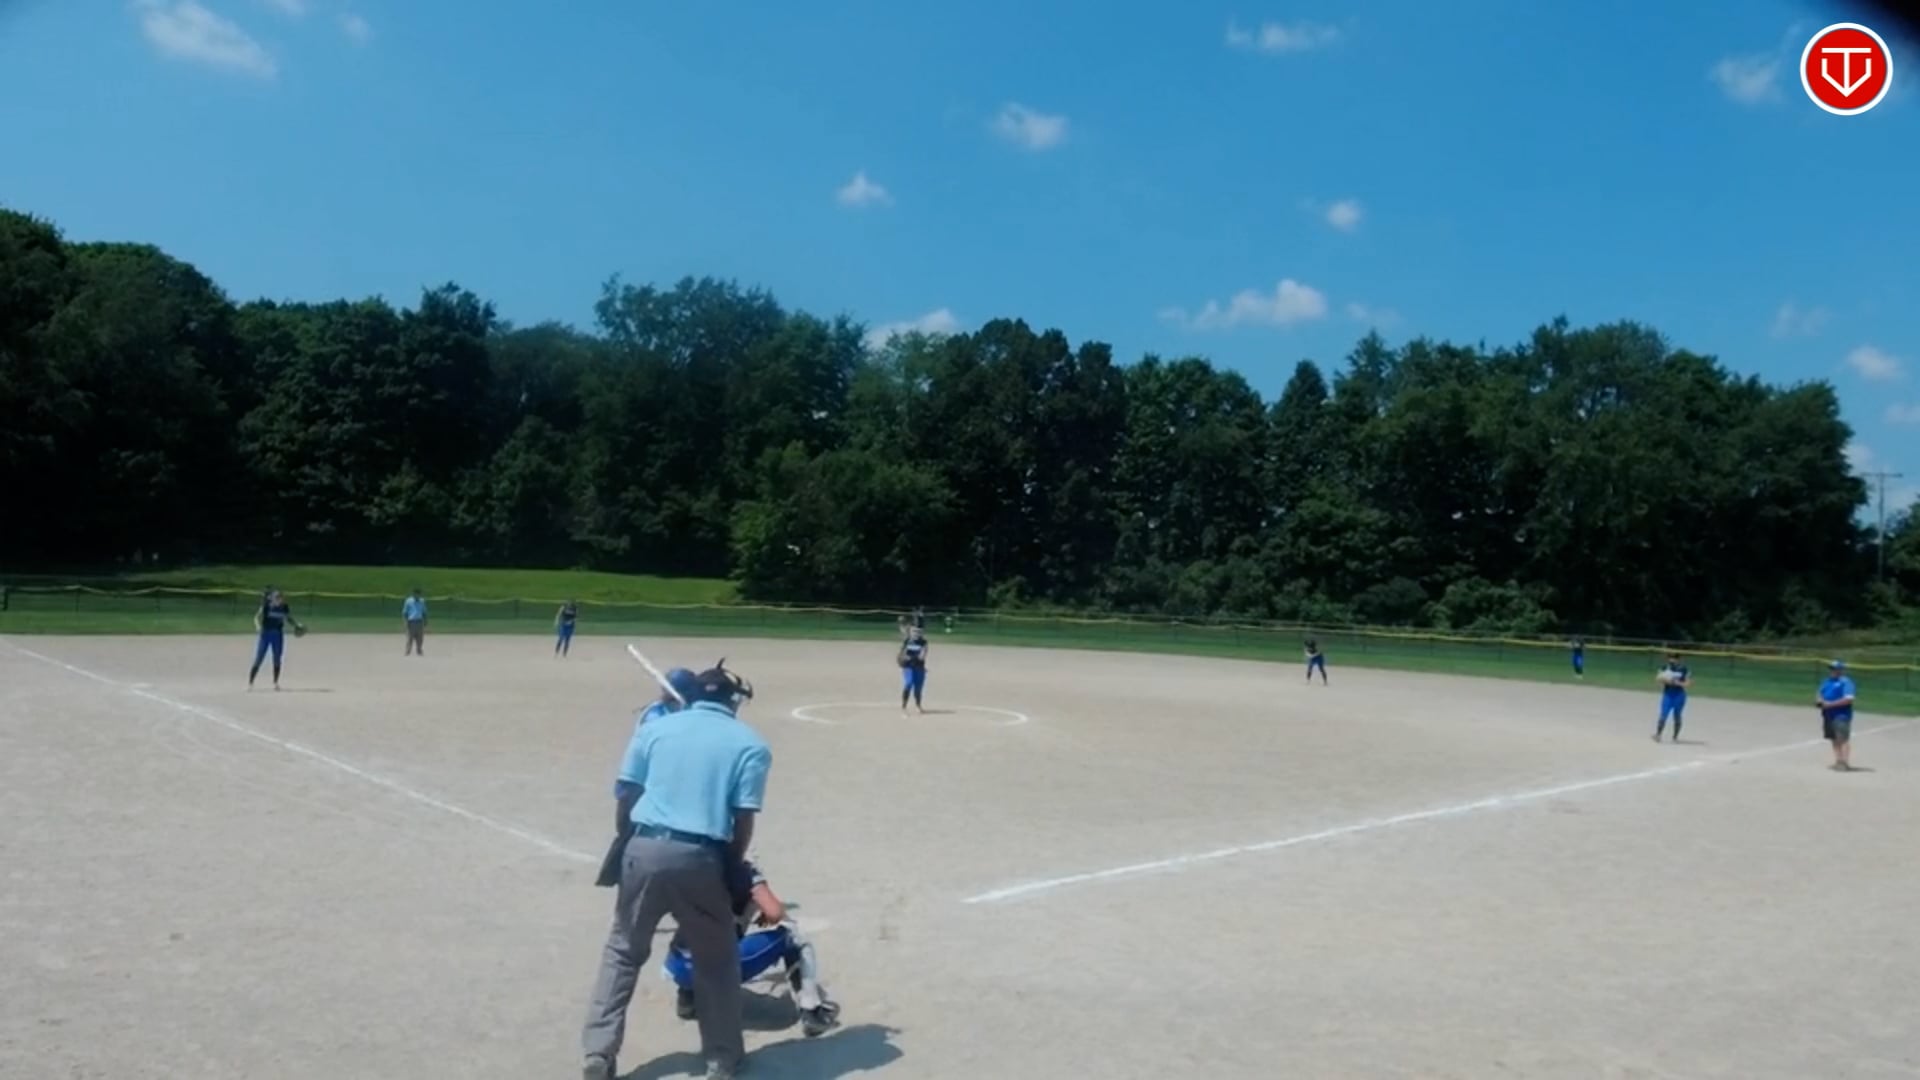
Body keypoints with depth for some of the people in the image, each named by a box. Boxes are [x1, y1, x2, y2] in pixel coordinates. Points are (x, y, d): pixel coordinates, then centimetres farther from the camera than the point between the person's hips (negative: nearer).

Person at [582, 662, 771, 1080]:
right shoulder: (750, 744, 4)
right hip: (700, 857, -2)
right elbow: (743, 821, -1)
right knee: (717, 960, 17)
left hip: (646, 847, 2)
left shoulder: (655, 726, 10)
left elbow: (627, 797, 8)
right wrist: (730, 868, 12)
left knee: (623, 950, 18)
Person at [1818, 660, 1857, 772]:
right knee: (1834, 739, 10)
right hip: (1828, 715, 8)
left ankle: (1845, 762, -16)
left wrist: (1830, 704, -20)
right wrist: (1820, 700, 0)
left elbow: (1848, 699, -18)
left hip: (1841, 715, -8)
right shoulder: (1827, 682, 18)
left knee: (1843, 738, -13)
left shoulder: (1845, 682, -8)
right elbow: (1820, 696, 25)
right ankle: (1838, 761, 16)